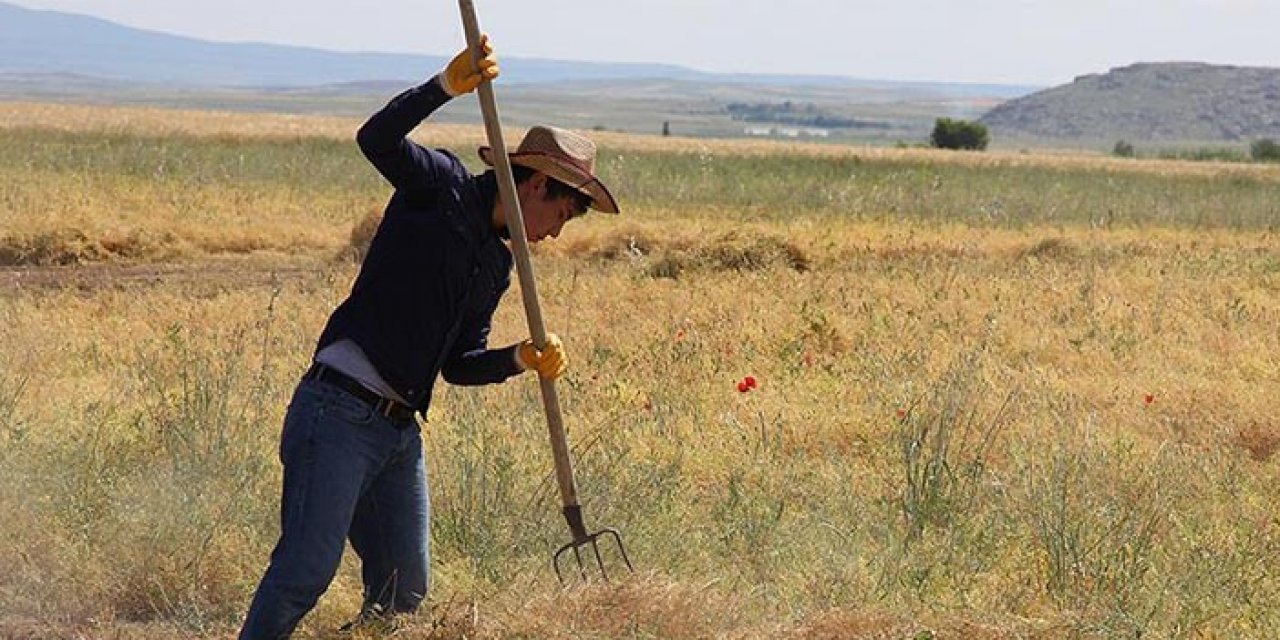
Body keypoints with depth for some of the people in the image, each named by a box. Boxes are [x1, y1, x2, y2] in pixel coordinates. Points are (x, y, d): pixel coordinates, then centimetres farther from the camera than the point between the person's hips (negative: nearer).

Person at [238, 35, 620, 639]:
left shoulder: (497, 265, 21)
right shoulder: (444, 186, -1)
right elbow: (376, 139, -20)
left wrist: (520, 359, 2)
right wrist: (445, 86, -31)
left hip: (400, 430, 9)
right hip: (337, 413, -9)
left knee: (405, 589, 8)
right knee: (308, 567, -16)